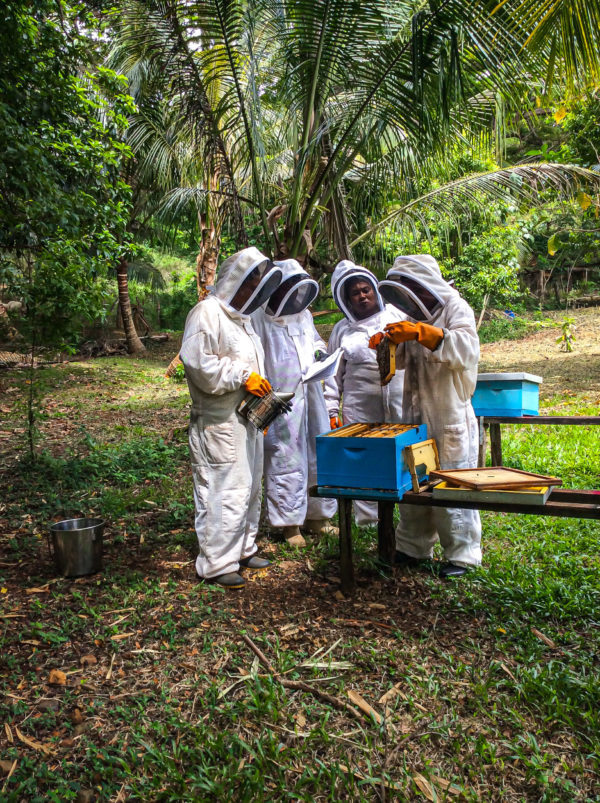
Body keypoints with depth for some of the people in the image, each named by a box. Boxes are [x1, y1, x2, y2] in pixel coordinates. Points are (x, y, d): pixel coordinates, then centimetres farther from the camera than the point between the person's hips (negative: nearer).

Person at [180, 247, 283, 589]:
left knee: (249, 488, 17)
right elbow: (198, 363, -23)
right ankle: (217, 563, 5)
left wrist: (263, 400, 16)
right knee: (224, 490, -7)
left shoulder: (242, 317, 19)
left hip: (248, 419, 10)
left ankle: (243, 549, 31)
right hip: (220, 423, -10)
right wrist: (243, 375, -19)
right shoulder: (207, 313, -12)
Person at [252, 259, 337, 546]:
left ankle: (317, 517, 29)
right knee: (286, 463, 1)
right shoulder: (259, 320, -11)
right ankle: (290, 524, 17)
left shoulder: (304, 315, 12)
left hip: (312, 398, 7)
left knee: (320, 457, 13)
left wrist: (320, 351, 7)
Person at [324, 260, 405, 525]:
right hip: (360, 408, 1)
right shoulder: (342, 329, 15)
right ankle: (367, 521, 9)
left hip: (401, 403, 0)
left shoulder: (396, 316, 11)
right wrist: (333, 410, 10)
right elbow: (334, 374, 15)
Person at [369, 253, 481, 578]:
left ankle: (461, 554, 14)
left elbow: (467, 351, -24)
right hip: (415, 417, 7)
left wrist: (423, 333, -31)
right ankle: (412, 547, 27)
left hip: (449, 418, -7)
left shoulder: (456, 308, -6)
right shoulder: (416, 314, 15)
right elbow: (402, 360, 24)